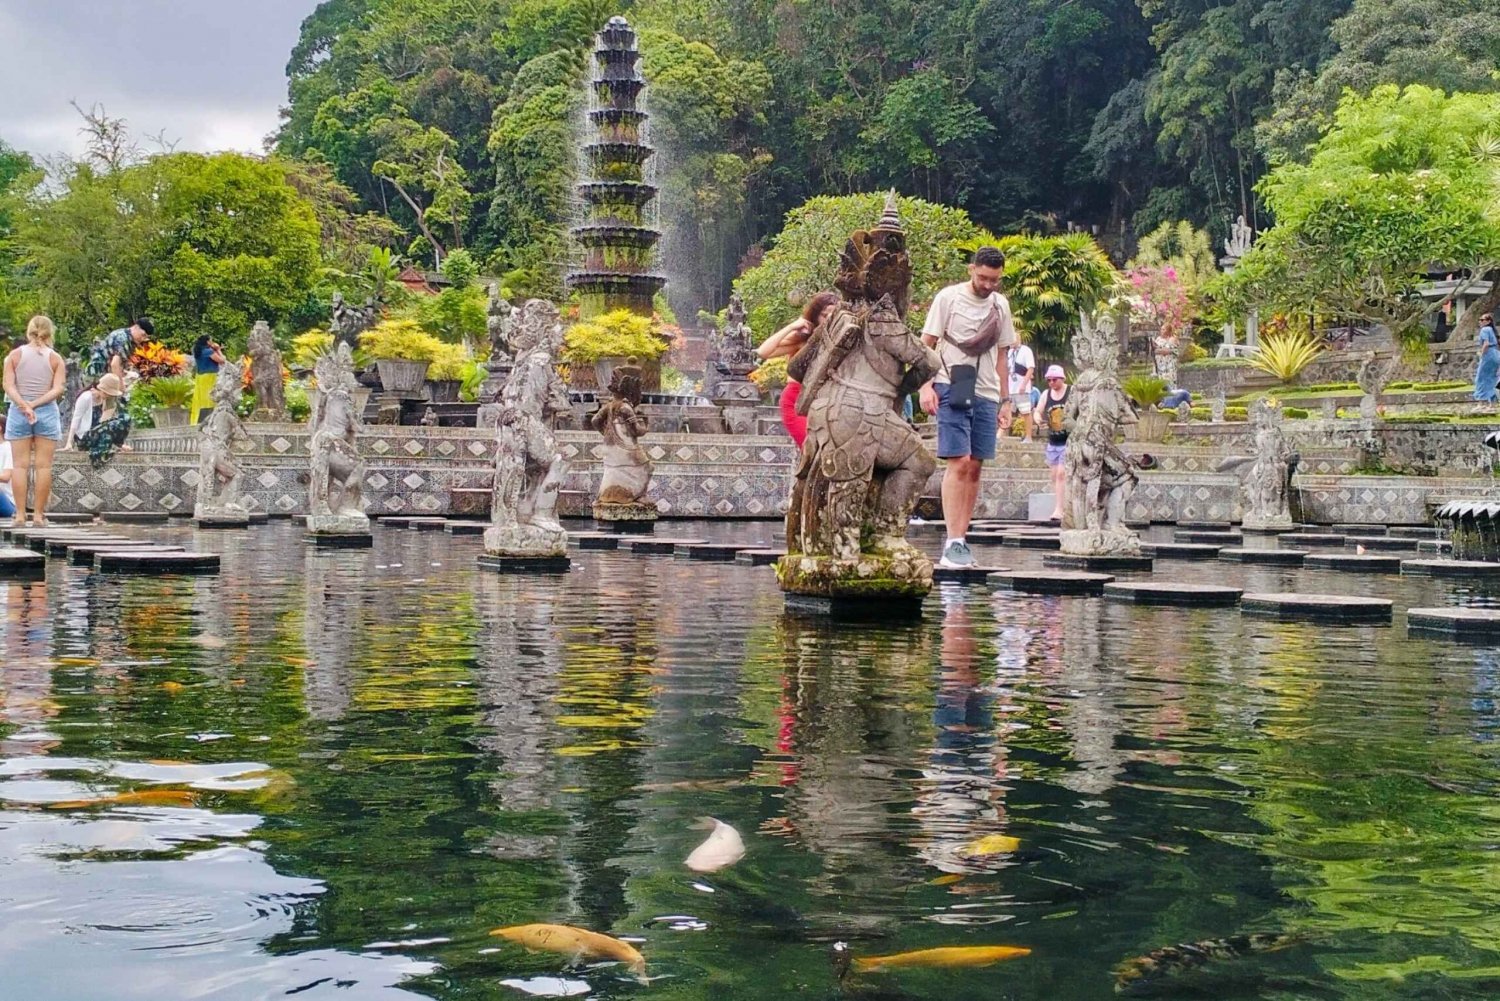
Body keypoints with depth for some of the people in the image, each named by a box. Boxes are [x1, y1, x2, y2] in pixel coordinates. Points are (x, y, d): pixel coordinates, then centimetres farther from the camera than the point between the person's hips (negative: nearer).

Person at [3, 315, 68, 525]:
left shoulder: (15, 355, 1)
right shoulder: (55, 358, 0)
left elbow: (9, 386, -8)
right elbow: (57, 389, -9)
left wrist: (24, 406, -14)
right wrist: (35, 405, -11)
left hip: (18, 413, 1)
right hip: (47, 413, 0)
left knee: (20, 465, 3)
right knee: (43, 465, 2)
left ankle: (20, 514, 0)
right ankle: (39, 514, 2)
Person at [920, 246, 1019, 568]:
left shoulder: (1001, 305, 13)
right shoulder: (949, 298, -2)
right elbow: (926, 344, -2)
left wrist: (1003, 400, 17)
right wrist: (926, 386, -12)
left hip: (986, 395, 5)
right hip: (952, 390, -5)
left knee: (975, 466, 4)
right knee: (959, 463, -12)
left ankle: (961, 537, 9)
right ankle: (953, 543, -12)